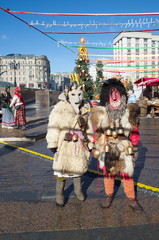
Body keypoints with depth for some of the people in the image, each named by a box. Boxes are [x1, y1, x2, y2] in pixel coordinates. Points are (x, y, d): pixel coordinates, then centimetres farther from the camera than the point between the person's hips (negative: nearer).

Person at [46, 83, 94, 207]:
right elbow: (54, 125, -11)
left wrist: (90, 143, 14)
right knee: (63, 168, 2)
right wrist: (52, 144, -12)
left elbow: (88, 126, 12)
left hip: (80, 143, 5)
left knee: (79, 166, 16)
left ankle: (78, 190, 38)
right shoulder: (60, 107, -11)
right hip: (65, 142, -4)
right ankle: (60, 193, 22)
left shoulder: (85, 108, 5)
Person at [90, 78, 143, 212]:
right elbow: (97, 133, 4)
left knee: (127, 175, 9)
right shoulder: (100, 113, -6)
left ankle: (131, 199, 30)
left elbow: (134, 132, 3)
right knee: (108, 174, 16)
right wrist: (98, 148, 7)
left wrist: (134, 148, 6)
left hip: (125, 150, 0)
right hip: (106, 150, 1)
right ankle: (109, 196, 38)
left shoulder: (130, 111, -5)